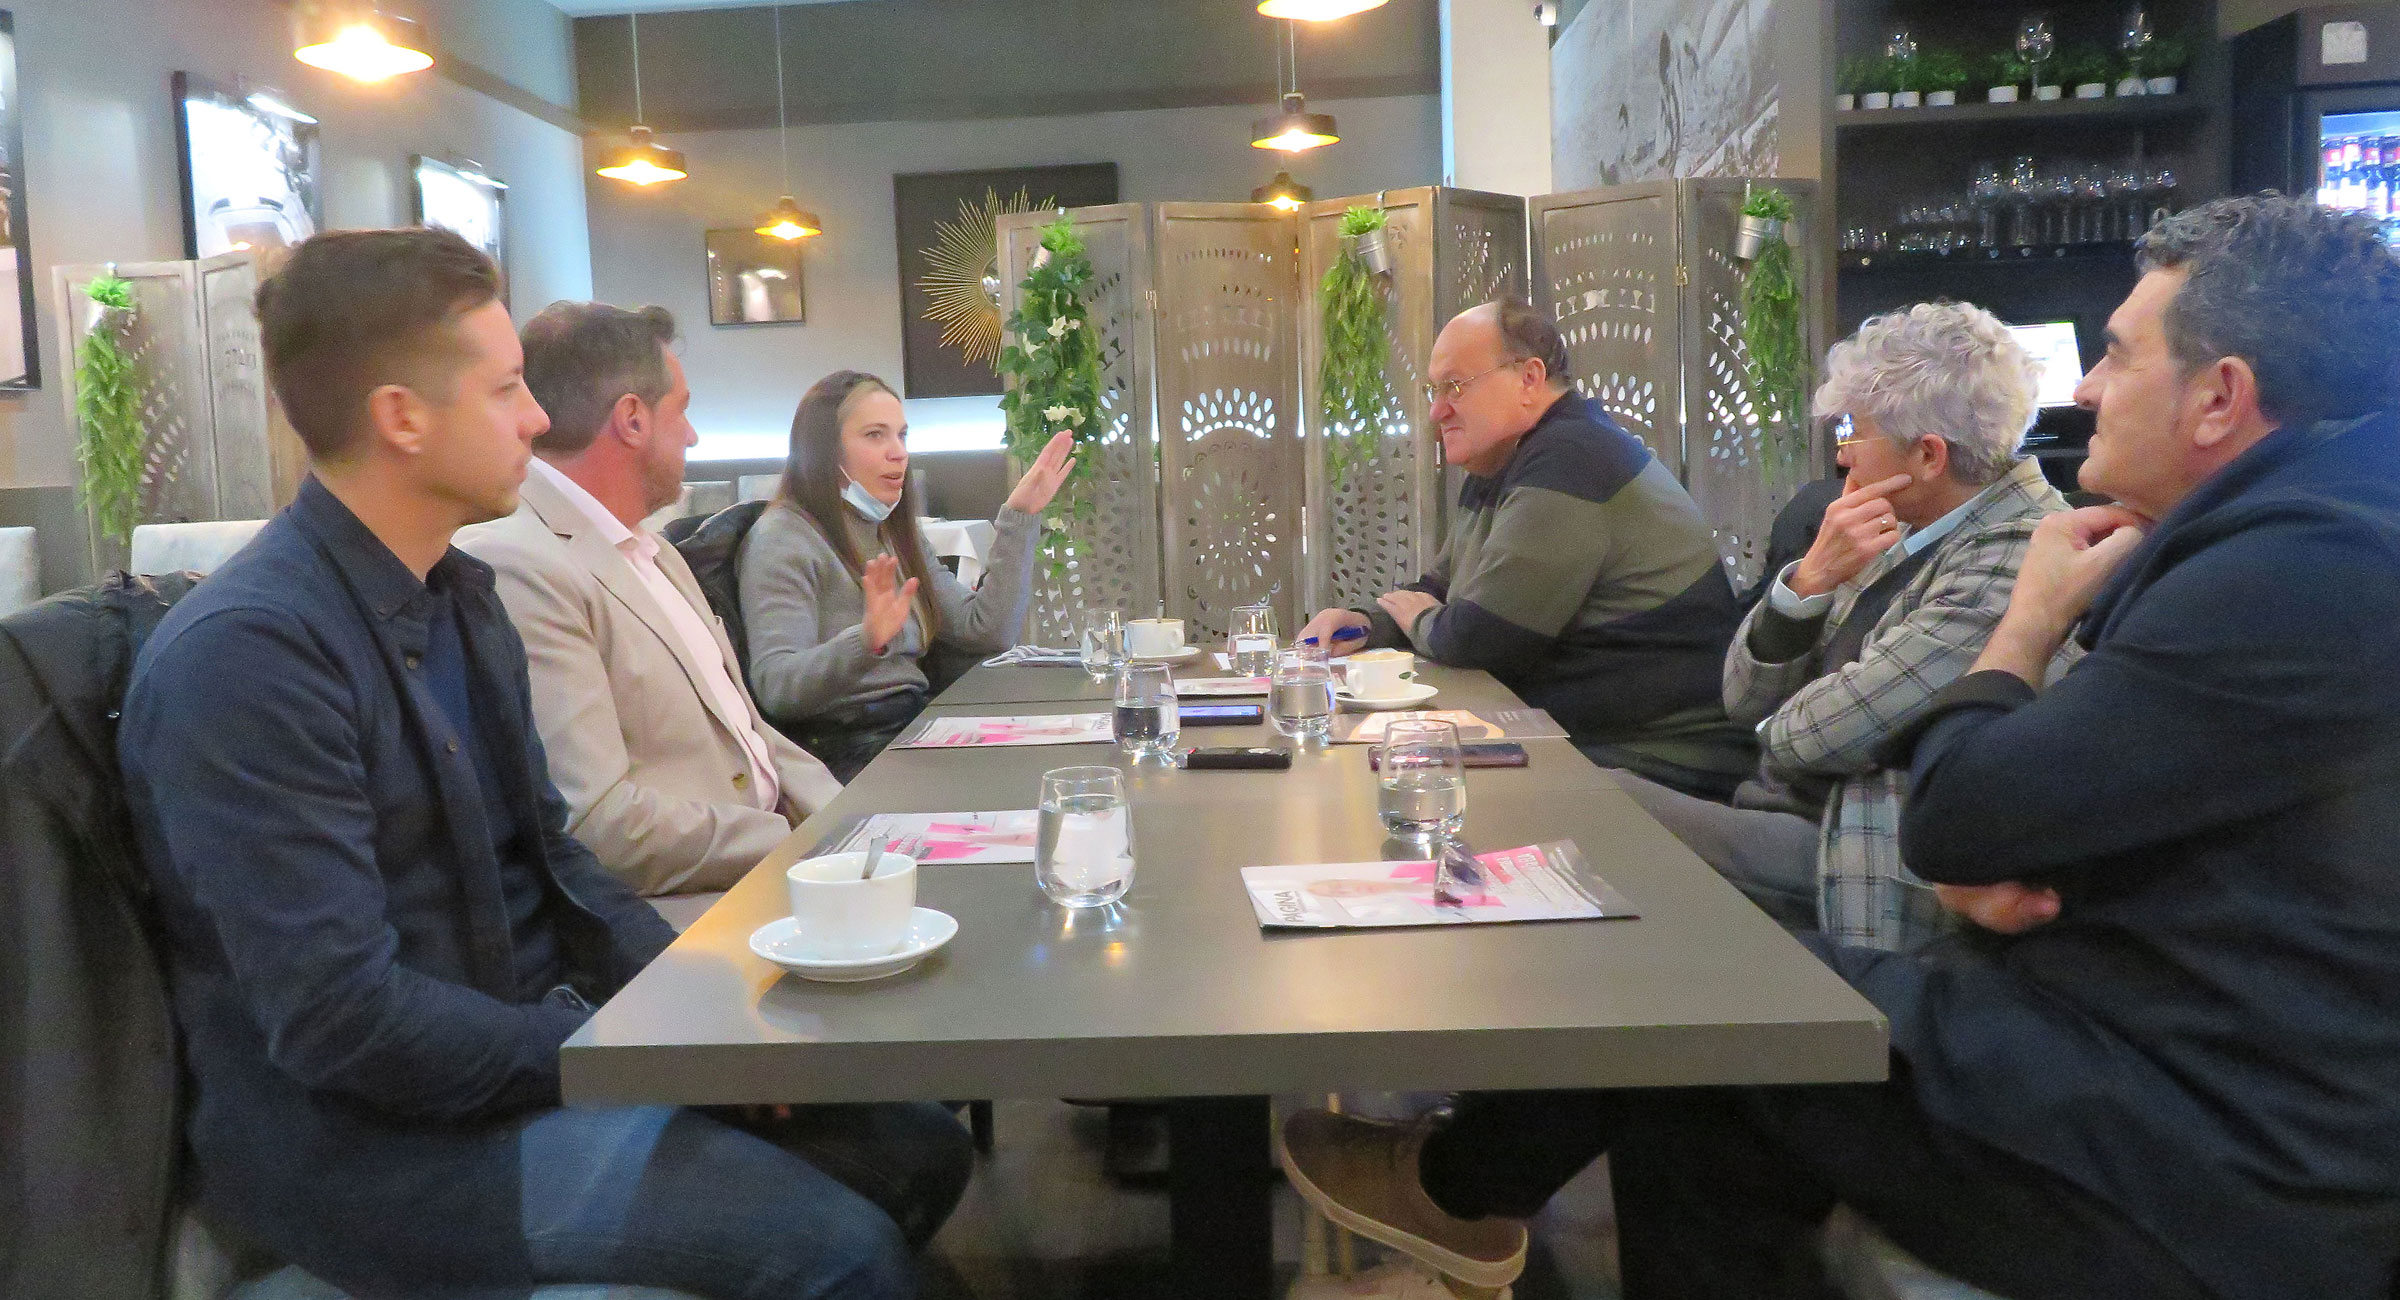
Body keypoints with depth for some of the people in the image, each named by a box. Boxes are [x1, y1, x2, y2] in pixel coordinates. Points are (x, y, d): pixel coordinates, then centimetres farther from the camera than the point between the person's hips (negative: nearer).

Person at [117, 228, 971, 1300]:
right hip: (367, 1132, -8)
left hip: (534, 1036, 8)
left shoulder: (461, 592, 8)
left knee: (916, 1146, 3)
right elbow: (339, 1017, -24)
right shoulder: (245, 652, -21)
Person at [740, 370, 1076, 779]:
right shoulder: (783, 539, -5)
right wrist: (864, 643, -35)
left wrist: (1019, 517, 9)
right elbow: (775, 687, -18)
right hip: (842, 746, -8)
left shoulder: (895, 535, 20)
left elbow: (989, 632, 10)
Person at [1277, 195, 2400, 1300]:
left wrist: (2031, 618, -4)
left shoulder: (2300, 569, -23)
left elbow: (1949, 816, -20)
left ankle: (1460, 1185, 23)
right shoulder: (2309, 539, 11)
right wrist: (1978, 862, -9)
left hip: (2191, 1167, -8)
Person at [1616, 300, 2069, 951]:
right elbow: (1745, 701, 8)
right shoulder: (1906, 532, 10)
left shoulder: (2017, 559, -17)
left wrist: (1777, 731, 3)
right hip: (1806, 821, 8)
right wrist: (1812, 577, -8)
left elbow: (1829, 734, -20)